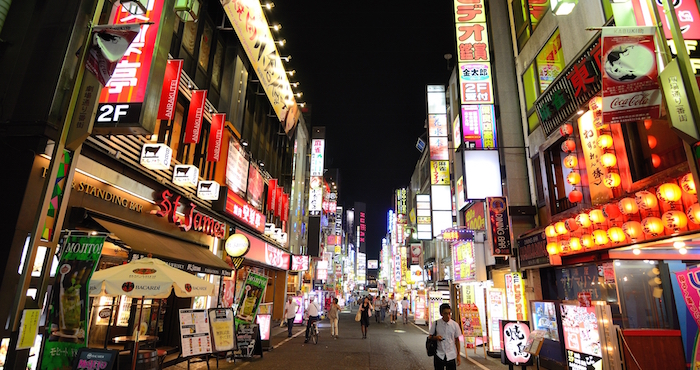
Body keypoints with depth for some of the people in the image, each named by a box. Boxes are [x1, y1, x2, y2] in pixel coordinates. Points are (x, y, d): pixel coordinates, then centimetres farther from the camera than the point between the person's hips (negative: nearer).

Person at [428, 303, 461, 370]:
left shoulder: (455, 325, -4)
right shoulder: (436, 324, -6)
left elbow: (457, 340, 5)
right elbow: (430, 337, 3)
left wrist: (458, 355, 6)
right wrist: (435, 337, -19)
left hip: (451, 356, 1)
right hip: (439, 355, 0)